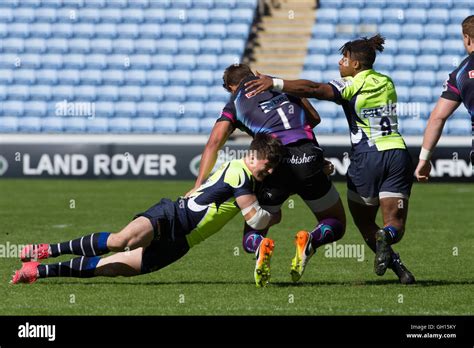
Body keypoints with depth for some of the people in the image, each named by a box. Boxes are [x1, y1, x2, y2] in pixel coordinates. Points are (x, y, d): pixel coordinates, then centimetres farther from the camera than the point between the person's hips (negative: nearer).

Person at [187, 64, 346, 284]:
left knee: (251, 237, 14)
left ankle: (262, 248, -25)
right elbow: (314, 119, 28)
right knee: (335, 225, 19)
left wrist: (198, 186, 0)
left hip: (277, 163, -1)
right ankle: (310, 241, -17)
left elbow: (213, 144, 3)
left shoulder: (235, 103, 17)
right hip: (309, 157, 1)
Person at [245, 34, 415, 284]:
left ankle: (396, 265, -13)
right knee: (395, 224, 3)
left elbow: (314, 89, -19)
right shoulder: (386, 83, 14)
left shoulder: (351, 85, -6)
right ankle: (387, 236, -34)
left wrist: (275, 83, -22)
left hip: (366, 158, -4)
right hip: (397, 155, 4)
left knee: (364, 223, 10)